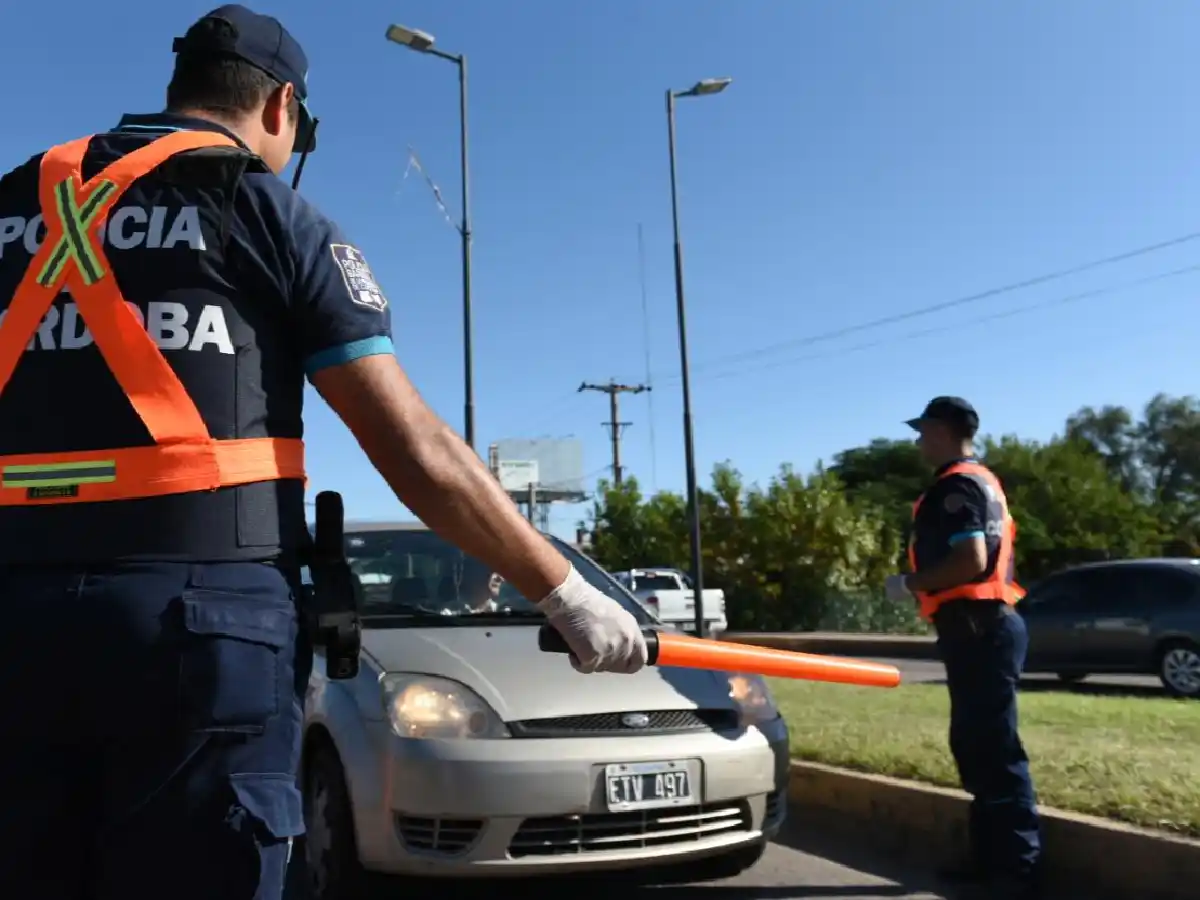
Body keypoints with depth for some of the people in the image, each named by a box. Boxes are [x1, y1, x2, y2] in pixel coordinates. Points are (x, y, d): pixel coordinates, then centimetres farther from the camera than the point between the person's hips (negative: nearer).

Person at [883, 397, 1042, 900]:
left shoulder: (956, 485, -12)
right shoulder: (979, 481, 20)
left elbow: (970, 561, -23)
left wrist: (909, 584, -11)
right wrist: (921, 585, 21)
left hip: (977, 629, -11)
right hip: (986, 625, 11)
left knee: (995, 750, -8)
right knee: (976, 746, 14)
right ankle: (992, 859, 20)